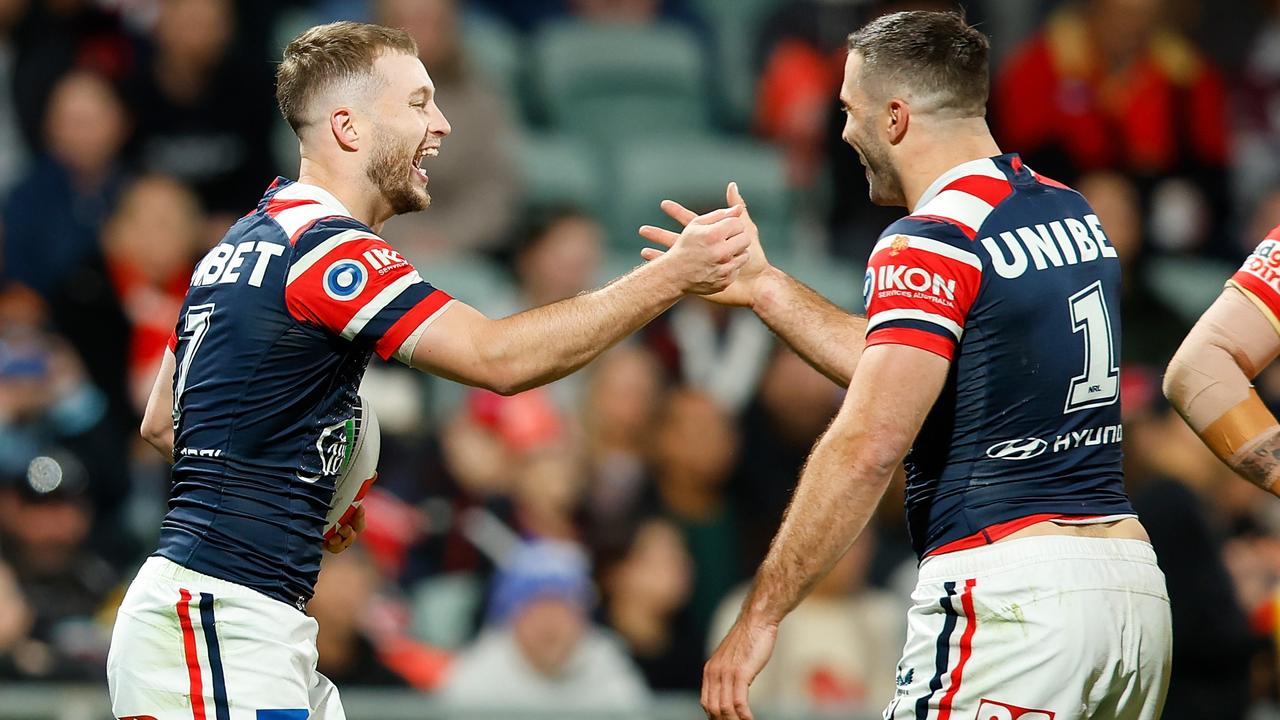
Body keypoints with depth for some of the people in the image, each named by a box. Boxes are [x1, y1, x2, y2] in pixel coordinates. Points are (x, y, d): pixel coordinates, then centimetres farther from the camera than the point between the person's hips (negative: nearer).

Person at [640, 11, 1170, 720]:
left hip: (1007, 589, -9)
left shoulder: (930, 244, -10)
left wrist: (758, 617, -17)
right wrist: (763, 287, 28)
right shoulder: (1073, 216, 16)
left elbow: (866, 447, -19)